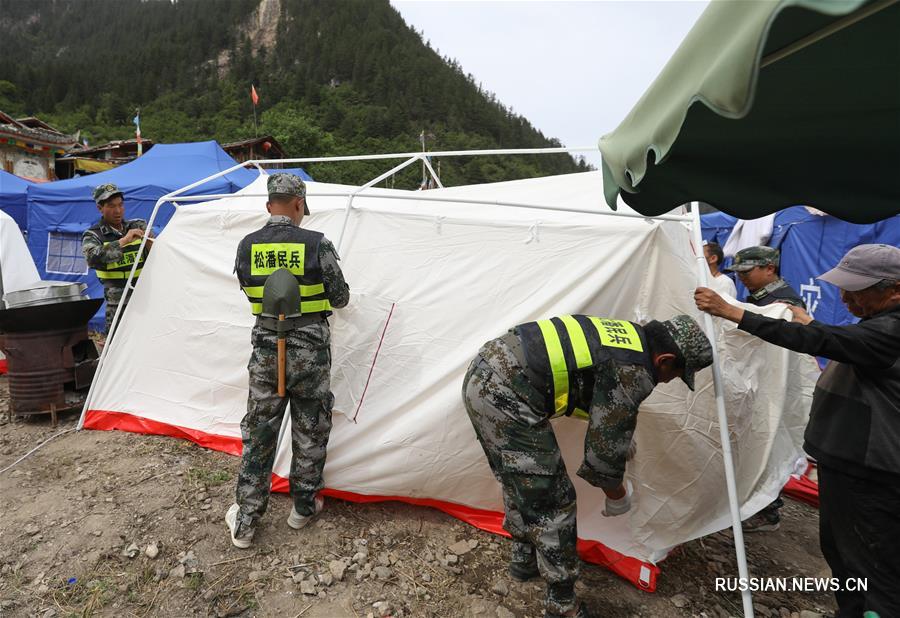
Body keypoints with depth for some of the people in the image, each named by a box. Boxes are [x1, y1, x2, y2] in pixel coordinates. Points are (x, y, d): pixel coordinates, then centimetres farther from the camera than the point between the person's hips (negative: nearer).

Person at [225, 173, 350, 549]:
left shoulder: (246, 247, 0)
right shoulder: (317, 245, -11)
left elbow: (250, 292, 12)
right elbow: (340, 298, -2)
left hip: (266, 352, 3)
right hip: (310, 352, -3)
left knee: (258, 435, 14)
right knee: (310, 433, 15)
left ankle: (244, 522, 23)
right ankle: (303, 508, 31)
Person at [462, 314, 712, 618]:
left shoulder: (628, 334, 17)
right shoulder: (633, 374, -11)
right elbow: (603, 449, -5)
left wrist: (622, 441, 47)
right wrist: (617, 495, 15)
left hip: (482, 376, 10)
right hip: (506, 397, -10)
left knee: (519, 481, 28)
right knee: (552, 502, 6)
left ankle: (523, 560, 48)